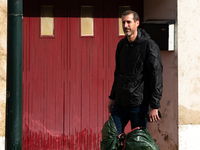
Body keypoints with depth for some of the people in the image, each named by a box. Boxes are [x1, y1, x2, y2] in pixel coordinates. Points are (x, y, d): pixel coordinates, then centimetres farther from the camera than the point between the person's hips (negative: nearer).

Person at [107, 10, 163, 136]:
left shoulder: (149, 46, -12)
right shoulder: (121, 45, 9)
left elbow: (157, 77, -14)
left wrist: (154, 106, -17)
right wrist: (113, 97, 21)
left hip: (139, 104, -6)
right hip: (120, 103, 6)